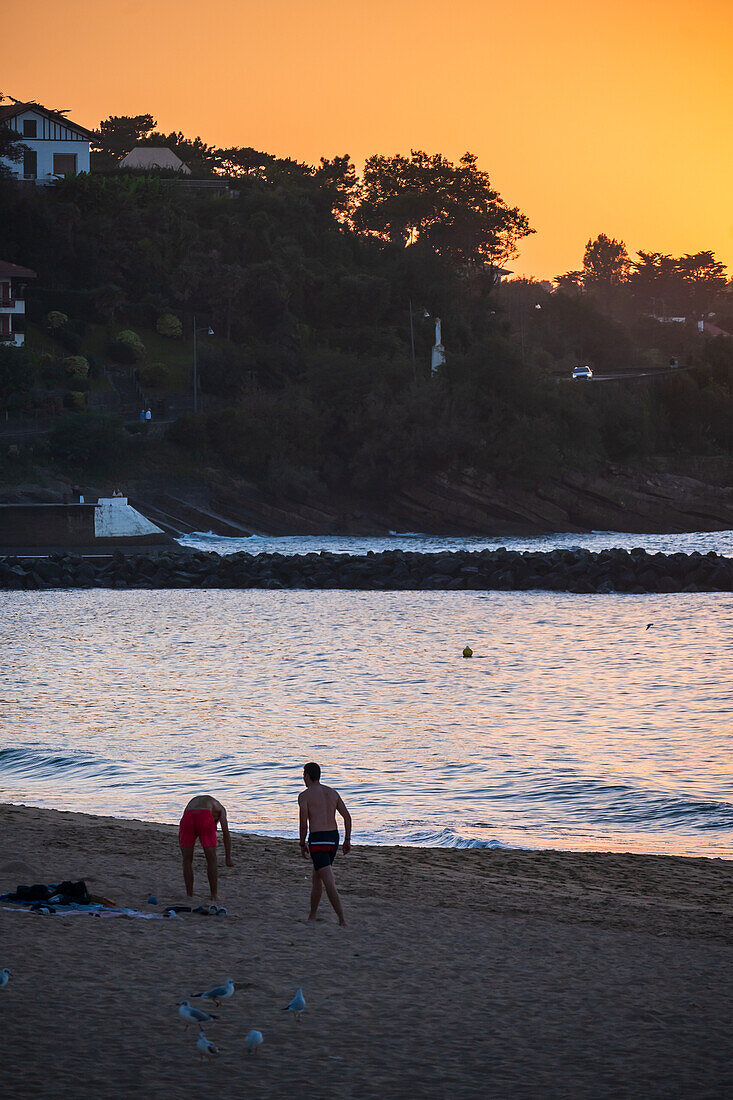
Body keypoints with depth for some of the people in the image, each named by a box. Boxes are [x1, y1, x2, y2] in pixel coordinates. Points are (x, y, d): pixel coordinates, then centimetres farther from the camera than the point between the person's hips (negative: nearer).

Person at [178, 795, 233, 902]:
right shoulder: (220, 808, 34)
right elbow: (226, 834, 20)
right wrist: (228, 859, 19)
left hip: (187, 818, 2)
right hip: (204, 819, -2)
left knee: (187, 860, 17)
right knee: (212, 861, 13)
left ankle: (189, 896, 19)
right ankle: (214, 896, 16)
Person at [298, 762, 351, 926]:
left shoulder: (304, 795, -5)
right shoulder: (333, 793, 12)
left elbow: (303, 823, -10)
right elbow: (347, 817, 8)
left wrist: (302, 845, 1)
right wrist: (347, 840, 12)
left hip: (317, 840, -7)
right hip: (333, 838, 7)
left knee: (329, 883, -10)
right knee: (316, 878, 21)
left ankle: (342, 919, -17)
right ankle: (312, 916, 27)